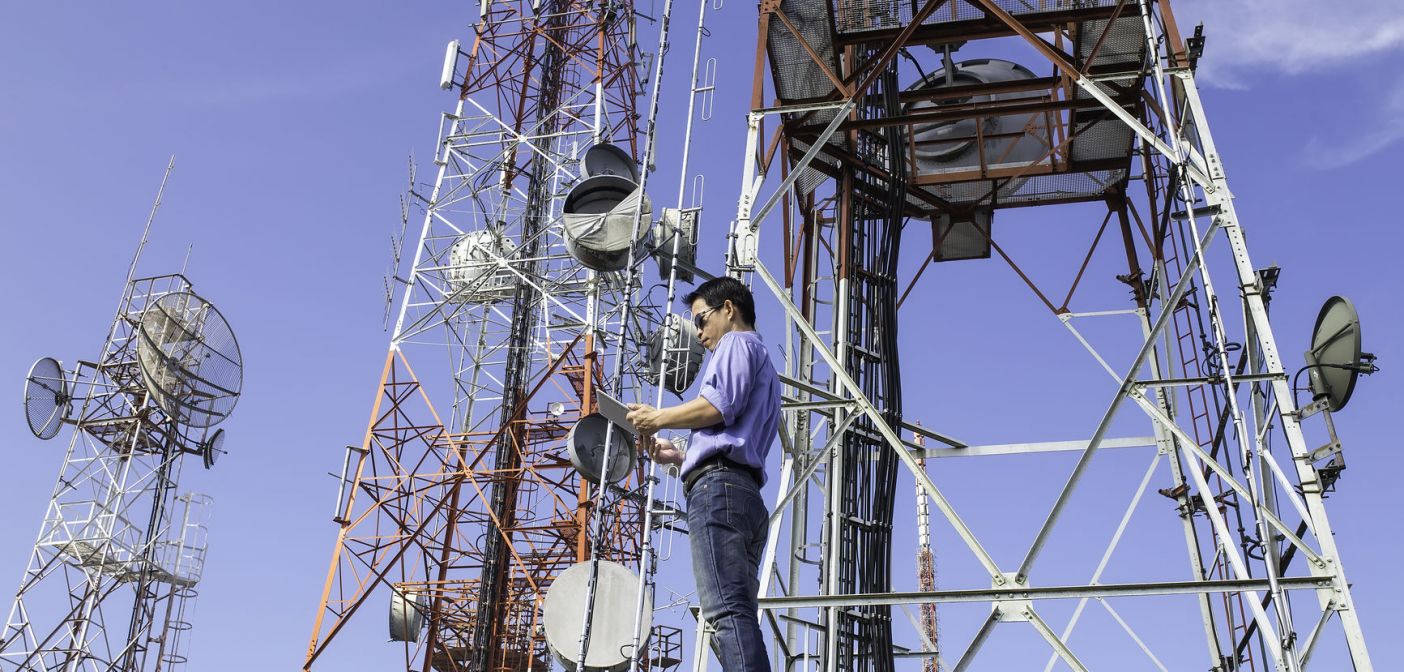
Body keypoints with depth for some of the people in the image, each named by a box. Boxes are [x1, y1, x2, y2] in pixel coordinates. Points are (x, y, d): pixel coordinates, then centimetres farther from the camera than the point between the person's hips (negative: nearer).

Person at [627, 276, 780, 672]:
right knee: (736, 616, 2)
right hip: (748, 496, 10)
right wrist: (679, 457, 28)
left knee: (727, 612, -21)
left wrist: (657, 418, 1)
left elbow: (717, 406, -12)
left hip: (718, 488, -10)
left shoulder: (738, 342, 7)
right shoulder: (763, 367, 36)